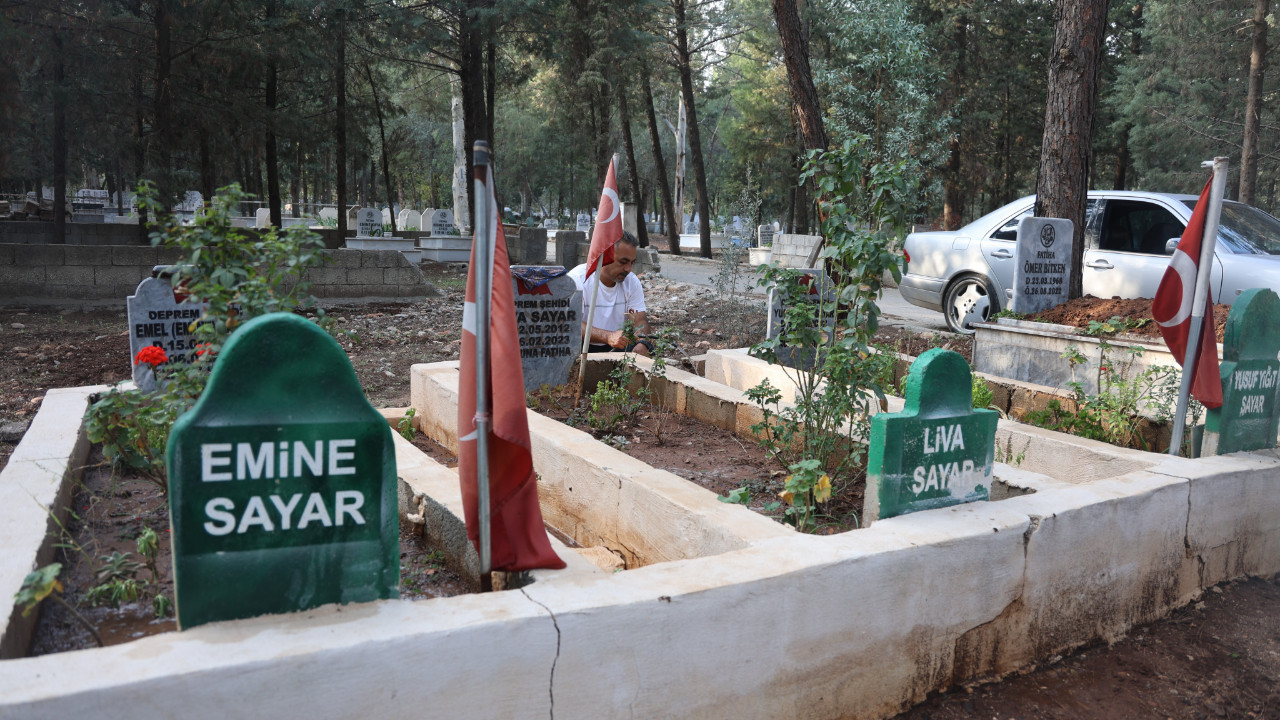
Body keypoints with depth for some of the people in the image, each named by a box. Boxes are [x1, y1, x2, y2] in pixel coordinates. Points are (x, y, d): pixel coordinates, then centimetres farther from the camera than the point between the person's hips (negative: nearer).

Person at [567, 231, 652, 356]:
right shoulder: (577, 279, -16)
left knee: (647, 349, -25)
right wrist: (608, 336, -41)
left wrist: (642, 344, -29)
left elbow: (639, 320, -4)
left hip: (617, 348, 3)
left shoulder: (632, 281, 1)